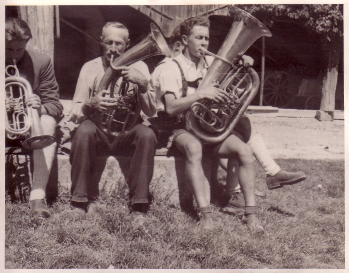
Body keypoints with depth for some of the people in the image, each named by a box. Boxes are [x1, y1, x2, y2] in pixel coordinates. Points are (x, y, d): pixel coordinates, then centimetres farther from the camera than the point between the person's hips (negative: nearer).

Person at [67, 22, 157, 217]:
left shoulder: (139, 68, 0)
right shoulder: (90, 68, 0)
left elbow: (151, 112, -7)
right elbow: (75, 114, -5)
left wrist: (143, 84, -25)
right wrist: (90, 104, -28)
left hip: (127, 134, 0)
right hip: (99, 133, 0)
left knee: (147, 134, -31)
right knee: (84, 131, -32)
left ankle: (139, 207, -25)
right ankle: (79, 203, -24)